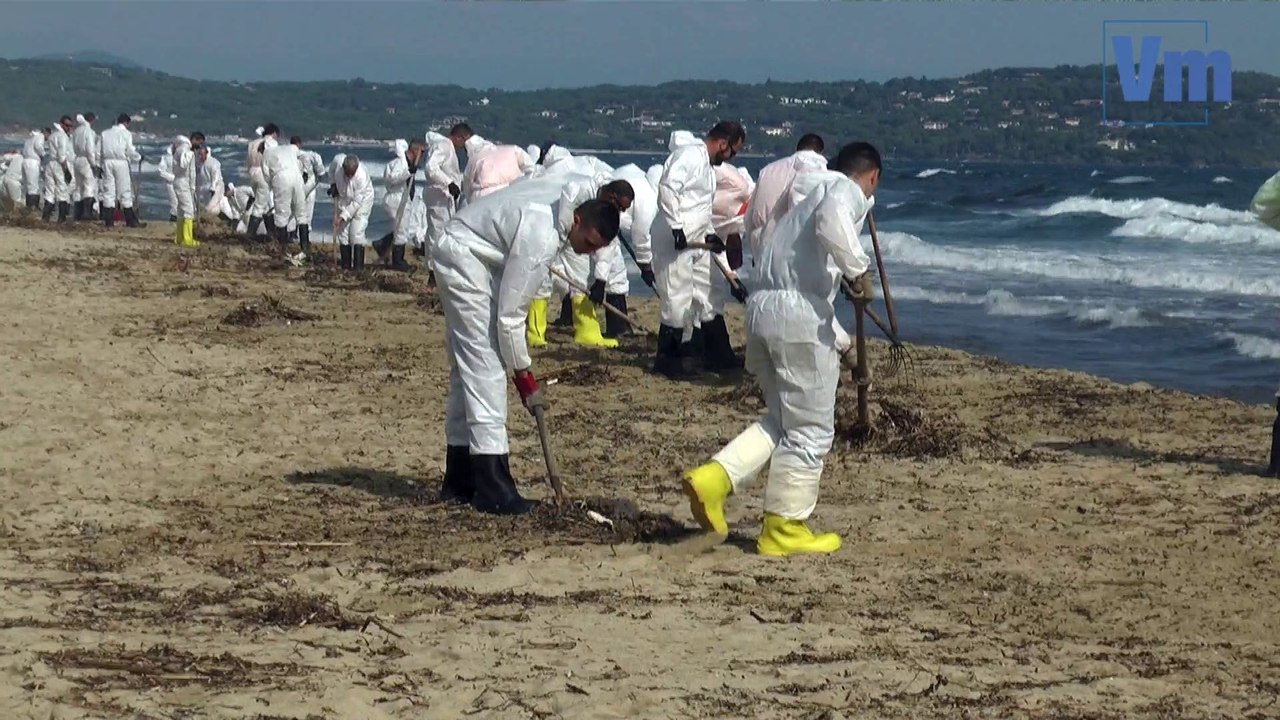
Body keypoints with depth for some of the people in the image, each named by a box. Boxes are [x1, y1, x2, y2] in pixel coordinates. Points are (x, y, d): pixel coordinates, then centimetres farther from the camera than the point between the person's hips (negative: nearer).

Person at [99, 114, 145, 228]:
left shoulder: (105, 133, 9)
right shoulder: (126, 133, -2)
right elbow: (130, 151, -5)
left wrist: (99, 165, 13)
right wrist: (138, 157, 13)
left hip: (107, 162, 3)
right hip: (121, 163, -3)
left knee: (108, 190, 6)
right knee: (125, 191, 1)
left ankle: (108, 220, 3)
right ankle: (130, 220, 1)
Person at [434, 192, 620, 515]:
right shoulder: (540, 240, -31)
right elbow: (509, 315, -25)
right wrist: (524, 375, -15)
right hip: (465, 261, -10)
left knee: (467, 368, 13)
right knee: (485, 369, -13)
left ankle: (460, 480, 20)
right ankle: (492, 488, -14)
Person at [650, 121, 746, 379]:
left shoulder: (707, 163, 19)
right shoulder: (690, 154, -14)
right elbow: (668, 187, -27)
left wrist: (709, 234, 18)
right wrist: (677, 227, -29)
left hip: (695, 241, 11)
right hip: (674, 241, -11)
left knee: (705, 294, 15)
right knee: (677, 301, -6)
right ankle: (665, 360, 3)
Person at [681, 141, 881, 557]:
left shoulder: (812, 195, 30)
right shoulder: (850, 192, 2)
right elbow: (832, 220, -26)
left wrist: (842, 341, 40)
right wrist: (858, 270, -18)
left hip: (762, 306, 9)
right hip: (800, 314, -9)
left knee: (783, 418, 21)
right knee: (810, 429, 3)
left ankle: (714, 479, 6)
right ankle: (785, 530, 10)